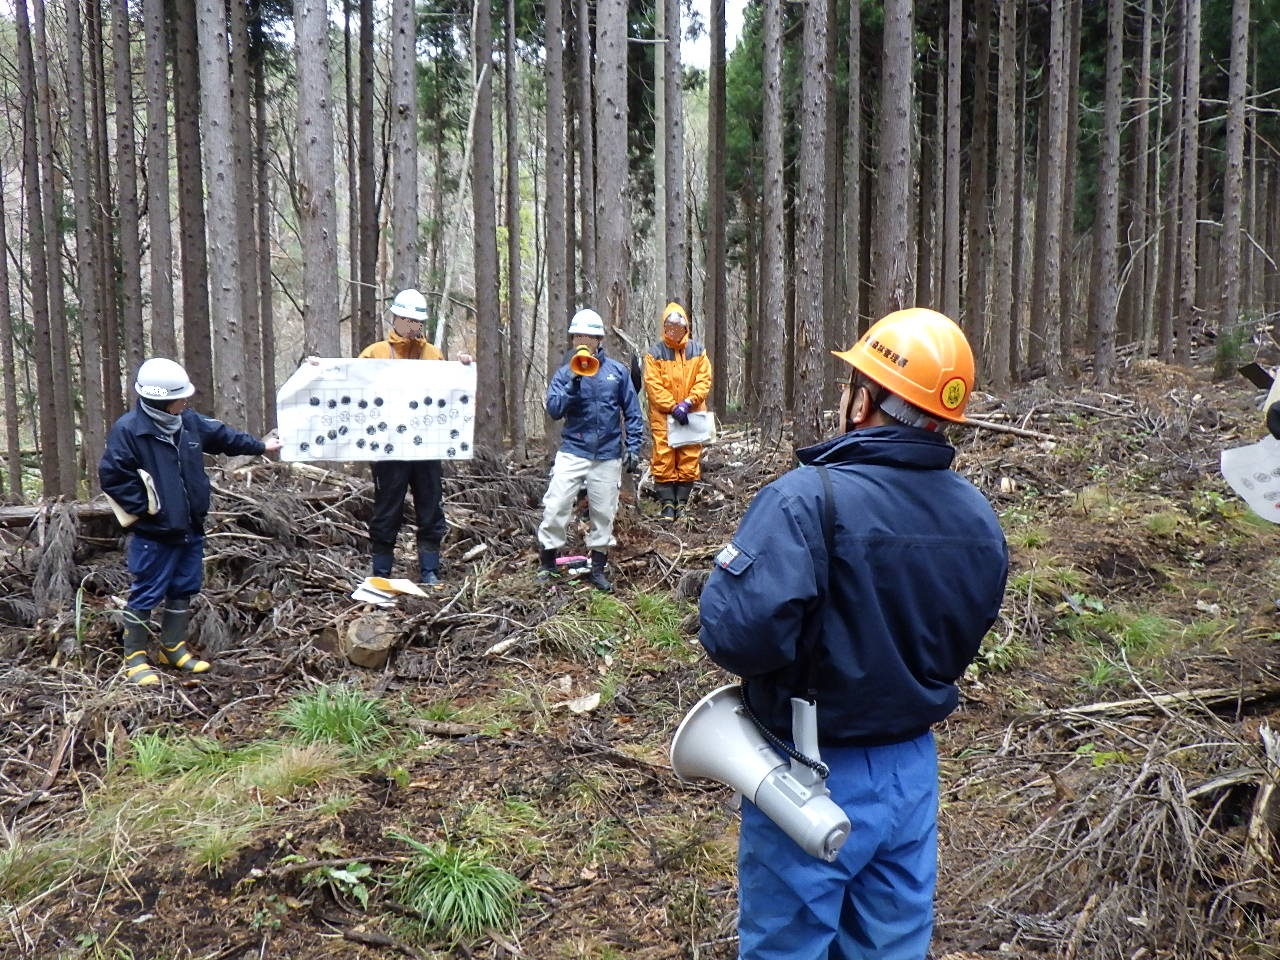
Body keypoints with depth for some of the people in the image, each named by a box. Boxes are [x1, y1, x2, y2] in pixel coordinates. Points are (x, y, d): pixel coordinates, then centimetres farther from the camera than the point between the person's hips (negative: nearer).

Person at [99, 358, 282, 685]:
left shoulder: (189, 421, 4)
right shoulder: (128, 429, -17)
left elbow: (223, 436, 20)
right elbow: (112, 475, -16)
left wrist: (261, 446, 25)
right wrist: (144, 507, -16)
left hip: (190, 528, 7)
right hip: (153, 534, -7)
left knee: (184, 588, 16)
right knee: (146, 594, 2)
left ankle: (173, 648, 31)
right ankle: (135, 657, 16)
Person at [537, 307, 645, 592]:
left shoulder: (617, 371, 3)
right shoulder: (564, 373, 2)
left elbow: (632, 412, 6)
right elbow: (554, 410, -10)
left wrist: (633, 447, 1)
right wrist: (573, 382, -20)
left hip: (608, 455, 1)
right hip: (572, 452, -1)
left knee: (604, 512, 7)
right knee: (555, 507, -7)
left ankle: (598, 568, 21)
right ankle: (547, 565, 9)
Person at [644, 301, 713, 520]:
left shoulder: (698, 351, 7)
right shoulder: (655, 353, 0)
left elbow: (704, 381, 2)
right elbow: (653, 385, -5)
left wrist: (688, 403, -11)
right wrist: (673, 407, -13)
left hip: (691, 415, 2)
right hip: (663, 416, -2)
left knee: (690, 460, 2)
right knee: (663, 460, -4)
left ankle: (682, 503, 12)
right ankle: (668, 504, 3)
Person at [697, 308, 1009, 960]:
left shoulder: (808, 498, -25)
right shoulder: (977, 516, -2)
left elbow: (743, 634, -33)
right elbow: (964, 638, 10)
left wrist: (719, 589, -13)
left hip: (815, 779, -6)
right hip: (913, 769, 6)